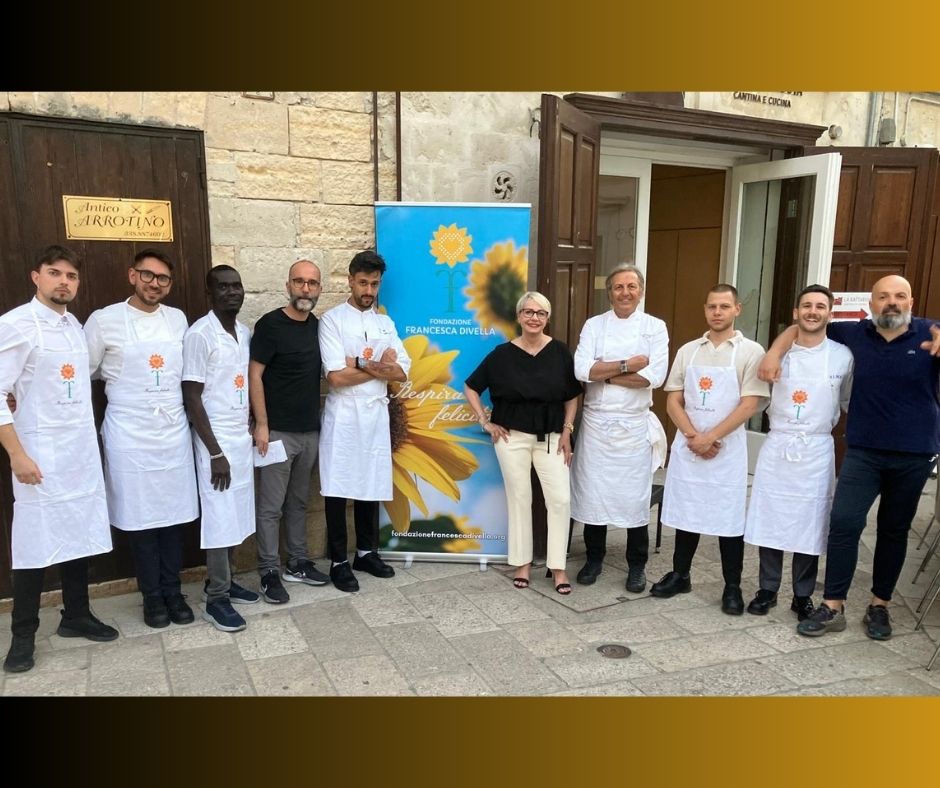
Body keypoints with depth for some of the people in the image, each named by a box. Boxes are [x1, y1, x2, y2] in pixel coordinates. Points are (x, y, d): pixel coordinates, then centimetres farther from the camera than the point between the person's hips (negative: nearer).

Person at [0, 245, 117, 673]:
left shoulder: (75, 326, 11)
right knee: (35, 544, 2)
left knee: (80, 535, 12)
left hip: (83, 452, 6)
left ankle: (76, 616, 27)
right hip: (40, 455, -6)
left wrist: (90, 439, 13)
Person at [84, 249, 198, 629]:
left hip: (174, 430, 3)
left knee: (174, 514, 8)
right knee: (140, 516, 5)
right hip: (129, 434, -3)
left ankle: (173, 591, 22)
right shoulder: (104, 320, -4)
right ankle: (152, 596, 20)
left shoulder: (178, 319, 7)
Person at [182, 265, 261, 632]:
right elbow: (191, 398, -16)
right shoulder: (199, 334, -15)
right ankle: (216, 599, 10)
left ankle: (224, 582, 28)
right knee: (219, 518, -1)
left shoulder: (245, 332, 8)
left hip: (243, 437, 7)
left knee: (236, 514, 14)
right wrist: (215, 452, -18)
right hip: (216, 440, -7)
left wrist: (252, 430, 12)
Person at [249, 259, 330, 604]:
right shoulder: (270, 324, -10)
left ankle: (298, 563, 28)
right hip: (278, 431, -6)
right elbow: (254, 376, -12)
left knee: (298, 501, 17)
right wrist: (261, 424, -16)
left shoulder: (318, 325, 9)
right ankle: (269, 572, 12)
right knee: (271, 506, 1)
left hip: (310, 430, 6)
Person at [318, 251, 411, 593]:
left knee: (371, 485, 13)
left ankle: (366, 552, 27)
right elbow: (336, 376, -16)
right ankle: (339, 561, 13)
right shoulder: (332, 320, -6)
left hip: (376, 414, 5)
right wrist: (378, 367, -7)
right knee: (338, 488, 1)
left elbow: (402, 372, 1)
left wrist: (361, 366, -13)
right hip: (343, 415, -5)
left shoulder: (385, 323, 11)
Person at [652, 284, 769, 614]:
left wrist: (710, 438, -14)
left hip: (728, 448, -3)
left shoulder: (751, 352, -3)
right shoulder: (687, 351, 8)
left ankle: (732, 587, 18)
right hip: (686, 446, 3)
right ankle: (680, 575, 26)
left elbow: (749, 405, -10)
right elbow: (673, 401, 5)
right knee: (685, 512, 12)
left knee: (728, 519, 3)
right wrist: (693, 437, -9)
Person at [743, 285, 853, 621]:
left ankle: (802, 596, 21)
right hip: (776, 447, 1)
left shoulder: (843, 356, 0)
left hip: (816, 451, 0)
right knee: (769, 520, 4)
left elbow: (849, 403, 12)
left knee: (810, 525, 5)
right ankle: (768, 589, 20)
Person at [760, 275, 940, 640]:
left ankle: (879, 605, 26)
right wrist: (775, 351, -10)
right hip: (863, 450, 0)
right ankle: (833, 607, 2)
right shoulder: (856, 333, -1)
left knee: (894, 530, 12)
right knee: (844, 522, -7)